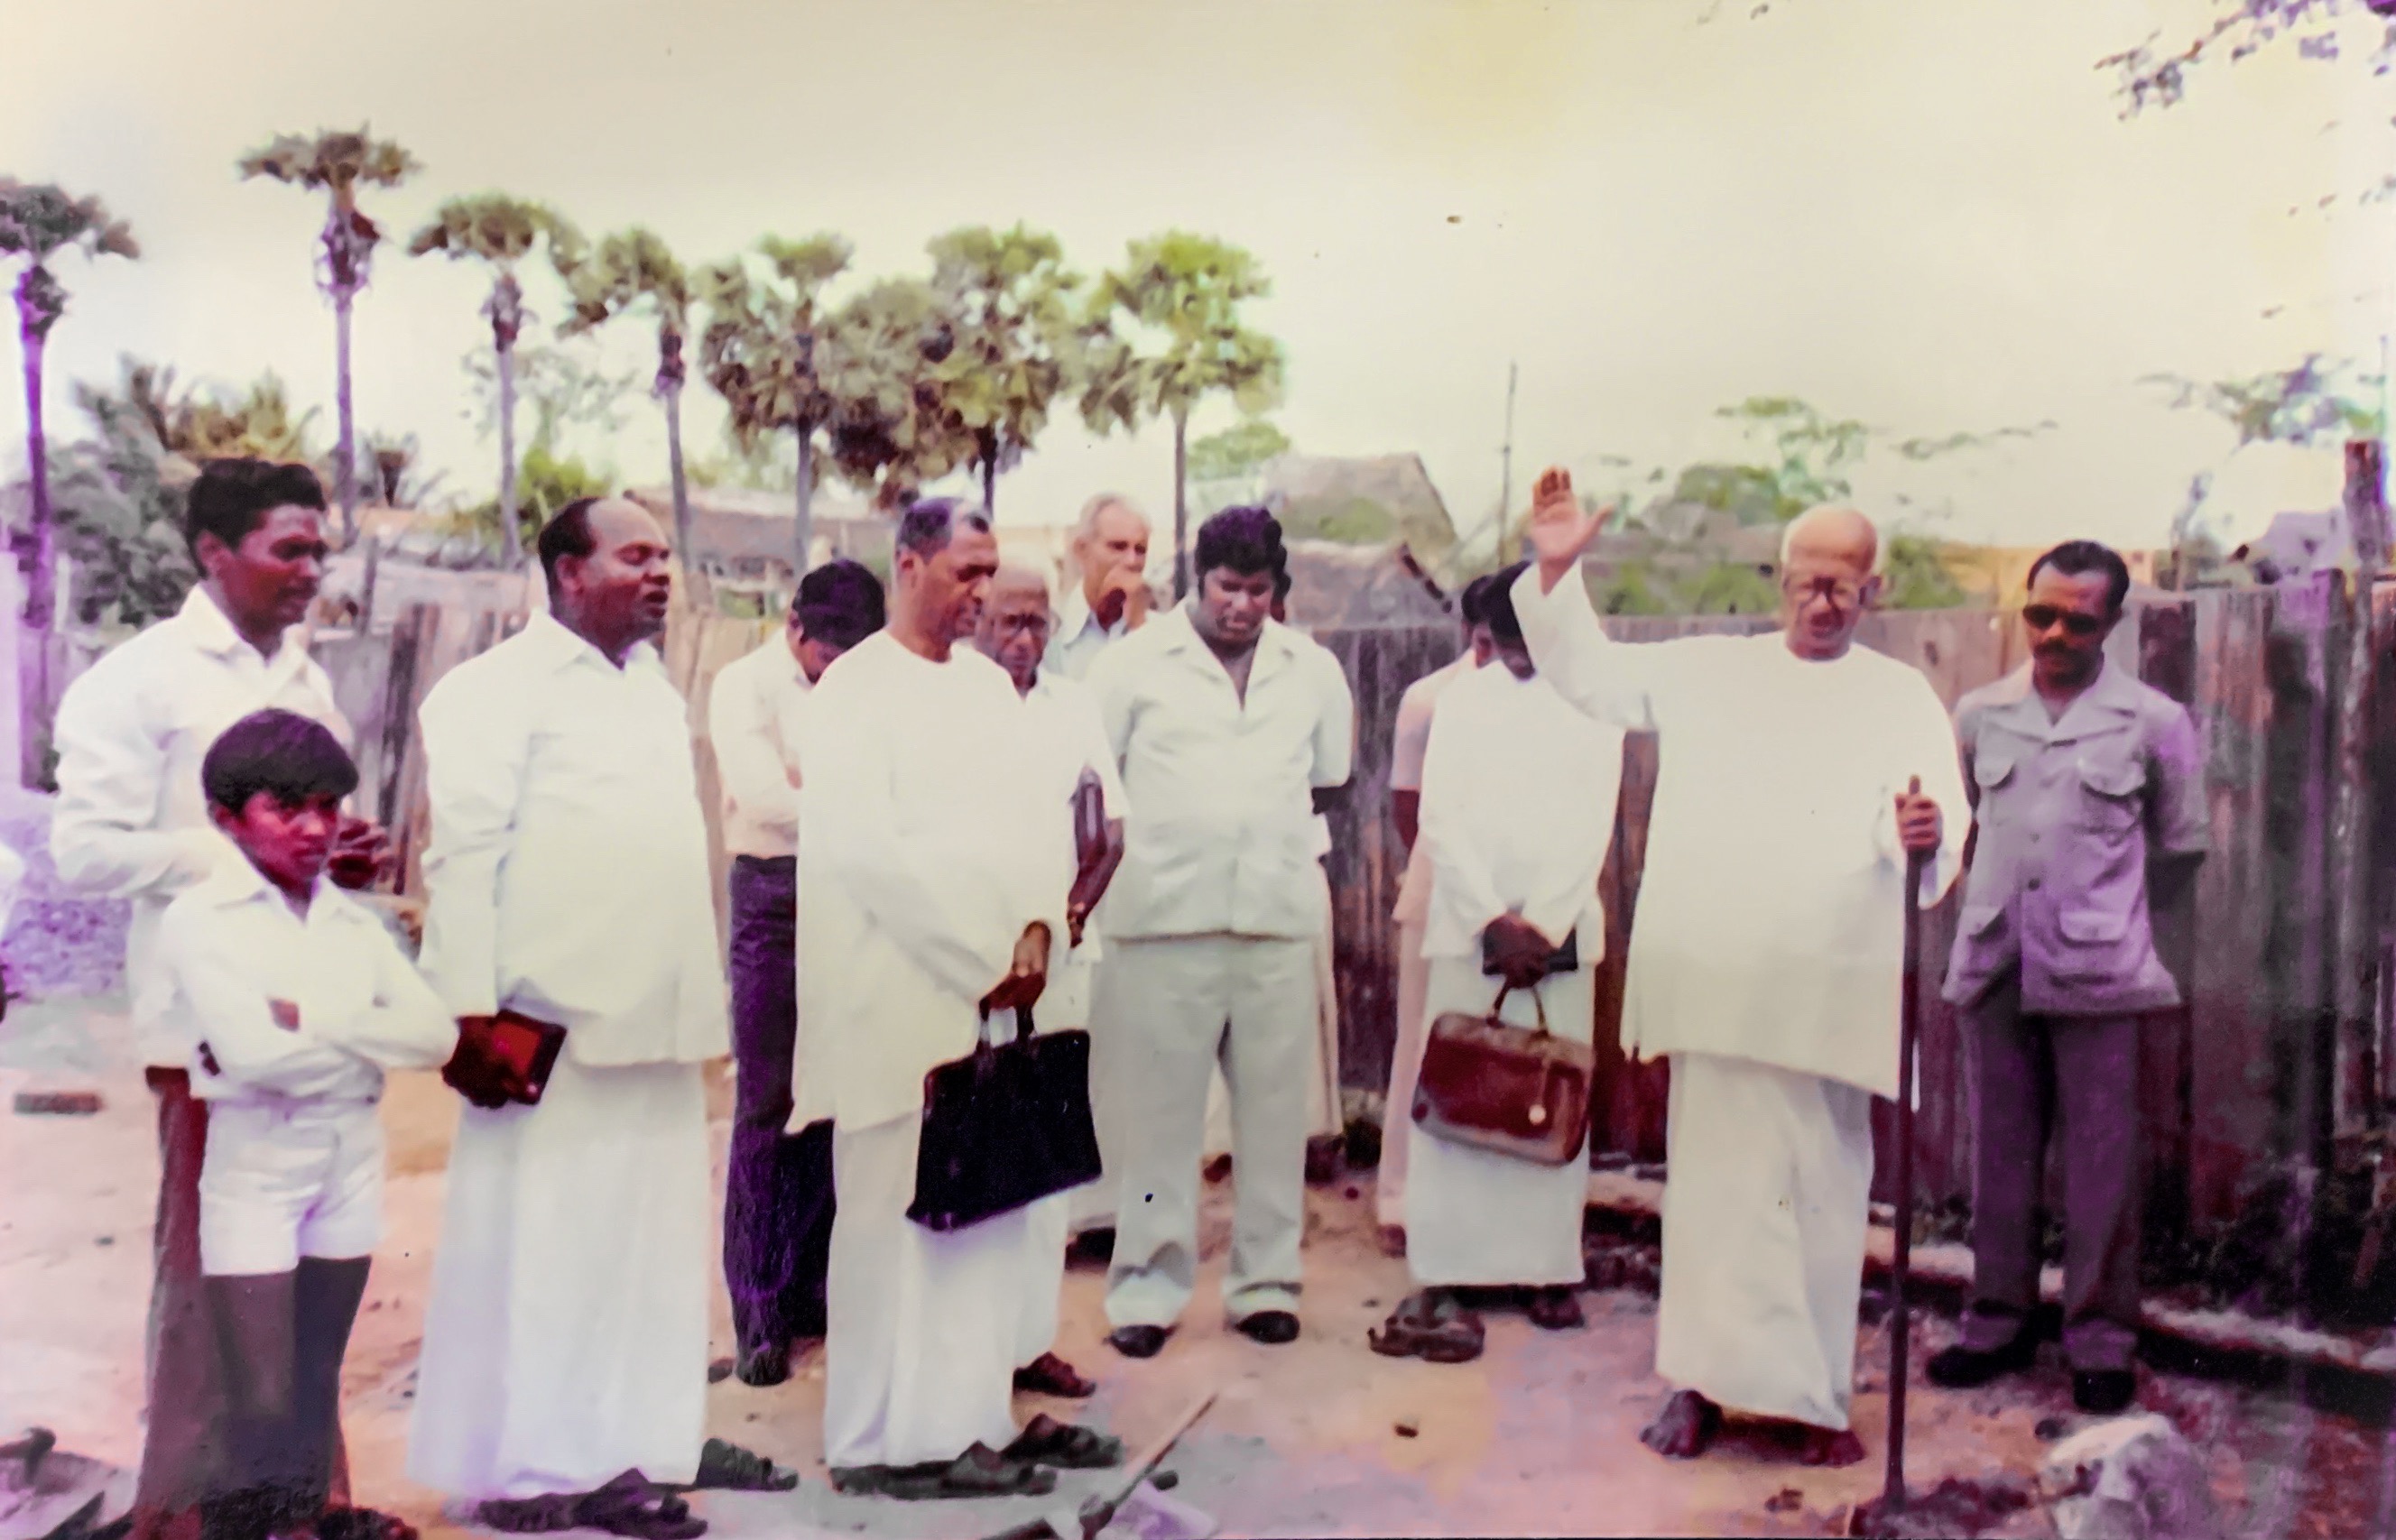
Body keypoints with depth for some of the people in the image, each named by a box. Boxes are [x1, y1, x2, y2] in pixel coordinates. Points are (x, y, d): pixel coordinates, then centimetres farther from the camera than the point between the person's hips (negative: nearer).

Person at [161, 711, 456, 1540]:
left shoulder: (353, 922, 8)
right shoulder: (199, 917, -7)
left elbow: (436, 1034, -5)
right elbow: (254, 1053, -20)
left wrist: (310, 1020, -15)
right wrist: (368, 1040, -7)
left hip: (351, 1159, 5)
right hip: (251, 1164, -5)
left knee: (318, 1382, 15)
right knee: (263, 1397, -4)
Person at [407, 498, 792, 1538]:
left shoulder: (655, 691, 18)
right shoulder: (498, 689, -5)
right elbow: (465, 854, -11)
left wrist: (696, 998, 16)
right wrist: (473, 1009, -16)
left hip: (655, 1022, 7)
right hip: (553, 1023, -7)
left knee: (654, 1241, 11)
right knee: (539, 1248, 0)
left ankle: (647, 1439, 21)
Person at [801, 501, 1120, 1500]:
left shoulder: (989, 682, 15)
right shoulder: (855, 690, -6)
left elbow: (1041, 812, 11)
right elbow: (869, 849, -14)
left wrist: (1036, 928, -6)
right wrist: (983, 958, -14)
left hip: (996, 991, 7)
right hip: (901, 997, -7)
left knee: (991, 1213, 10)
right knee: (899, 1219, 0)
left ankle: (972, 1414, 20)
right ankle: (890, 1439, 11)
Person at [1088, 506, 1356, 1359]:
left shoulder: (1313, 671, 11)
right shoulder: (1136, 663, 1)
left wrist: (1261, 820, 10)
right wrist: (1165, 825, -3)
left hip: (1280, 917, 3)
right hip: (1165, 916, -3)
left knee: (1273, 1107, 9)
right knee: (1158, 1111, 2)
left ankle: (1266, 1282, 22)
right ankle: (1147, 1288, 14)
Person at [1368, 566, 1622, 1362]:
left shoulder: (1594, 705, 7)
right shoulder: (1462, 697, 8)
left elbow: (1593, 827, 0)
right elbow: (1440, 820, 0)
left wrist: (1540, 925, -8)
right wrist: (1493, 920, -8)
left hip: (1561, 932, 0)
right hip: (1469, 926, 0)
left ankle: (1552, 1268, 5)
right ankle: (1444, 1279, 1)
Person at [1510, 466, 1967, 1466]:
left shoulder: (1903, 697, 10)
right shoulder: (1707, 671, 14)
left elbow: (1934, 826, -3)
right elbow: (1586, 674, 18)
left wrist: (1923, 834, -27)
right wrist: (1557, 572, 5)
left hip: (1832, 996, 0)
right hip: (1716, 985, 0)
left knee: (1824, 1191, 7)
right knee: (1716, 1179, 2)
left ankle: (1811, 1393, 19)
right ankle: (1703, 1382, 12)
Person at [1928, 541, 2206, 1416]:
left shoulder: (2153, 722, 0)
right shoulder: (1980, 714, 7)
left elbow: (2182, 845, 10)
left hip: (2097, 974, -3)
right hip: (1995, 967, 3)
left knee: (2100, 1164, 2)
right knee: (2000, 1154, 10)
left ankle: (2101, 1338, 14)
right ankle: (1999, 1320, 22)